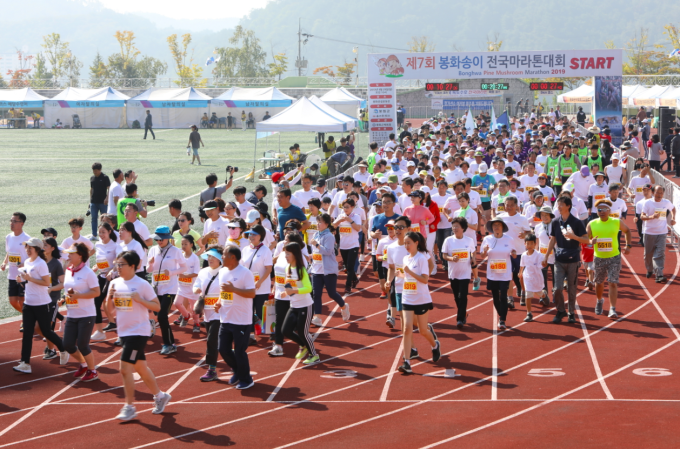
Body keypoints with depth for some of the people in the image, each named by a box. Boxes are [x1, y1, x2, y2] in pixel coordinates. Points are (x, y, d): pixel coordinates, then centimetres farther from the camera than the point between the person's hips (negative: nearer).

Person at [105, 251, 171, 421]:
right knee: (140, 367, 16)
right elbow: (109, 311, 8)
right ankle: (160, 396, 33)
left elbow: (157, 307, -9)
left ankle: (129, 407, -3)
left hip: (139, 332, -7)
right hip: (124, 332, 7)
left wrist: (139, 299, -21)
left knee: (125, 368, -12)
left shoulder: (142, 285, -12)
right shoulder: (115, 284, 5)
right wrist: (109, 297, -10)